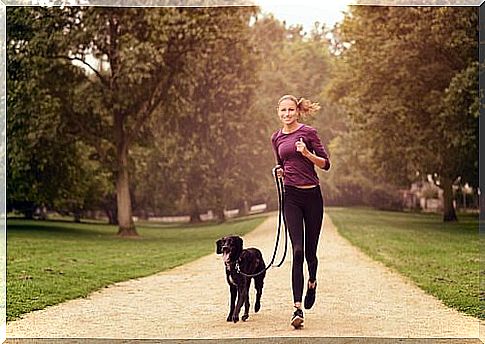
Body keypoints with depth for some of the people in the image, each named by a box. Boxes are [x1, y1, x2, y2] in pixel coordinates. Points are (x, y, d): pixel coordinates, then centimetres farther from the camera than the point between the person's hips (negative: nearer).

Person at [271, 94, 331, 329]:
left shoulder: (308, 133, -2)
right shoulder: (276, 138, 11)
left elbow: (325, 164, -2)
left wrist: (307, 153, -18)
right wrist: (279, 172, 3)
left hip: (312, 195, -2)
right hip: (291, 196, 2)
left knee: (310, 251, 6)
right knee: (297, 251, -10)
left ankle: (312, 282, 41)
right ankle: (297, 308, -12)